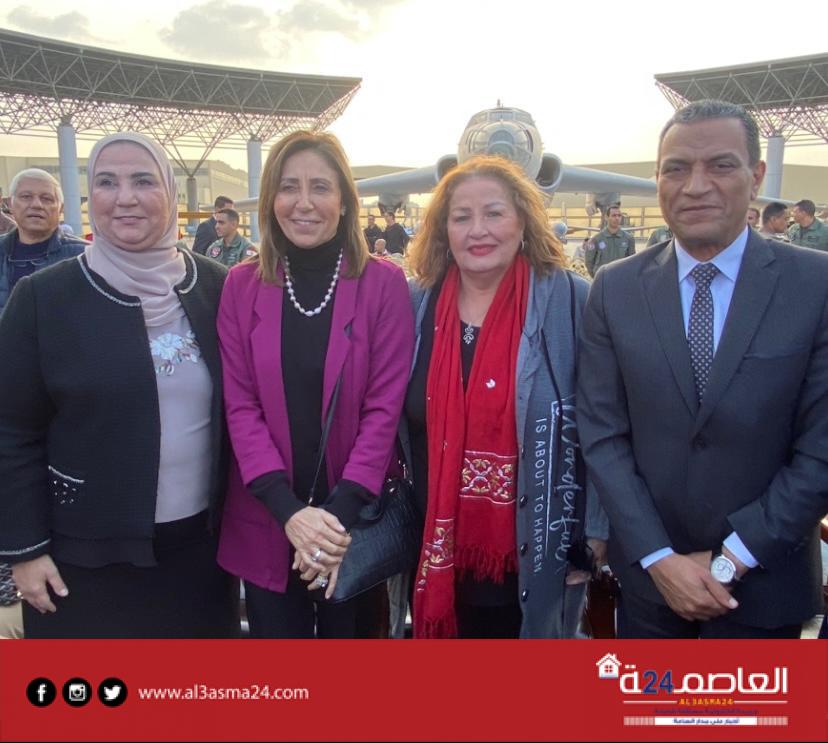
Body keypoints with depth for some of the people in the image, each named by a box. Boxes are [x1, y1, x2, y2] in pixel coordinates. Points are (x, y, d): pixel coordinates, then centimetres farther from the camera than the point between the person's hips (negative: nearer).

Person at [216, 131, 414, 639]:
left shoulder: (384, 283, -5)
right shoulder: (242, 286, 1)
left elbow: (385, 407, -9)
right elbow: (241, 406, -4)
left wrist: (341, 513, -16)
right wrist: (290, 511, -15)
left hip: (354, 525, -1)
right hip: (266, 525, 2)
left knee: (351, 630, 16)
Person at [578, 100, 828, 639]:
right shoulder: (615, 289, -4)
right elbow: (603, 435, -5)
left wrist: (731, 558, -12)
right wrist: (659, 557, -10)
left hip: (763, 581, -1)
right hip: (646, 572, 2)